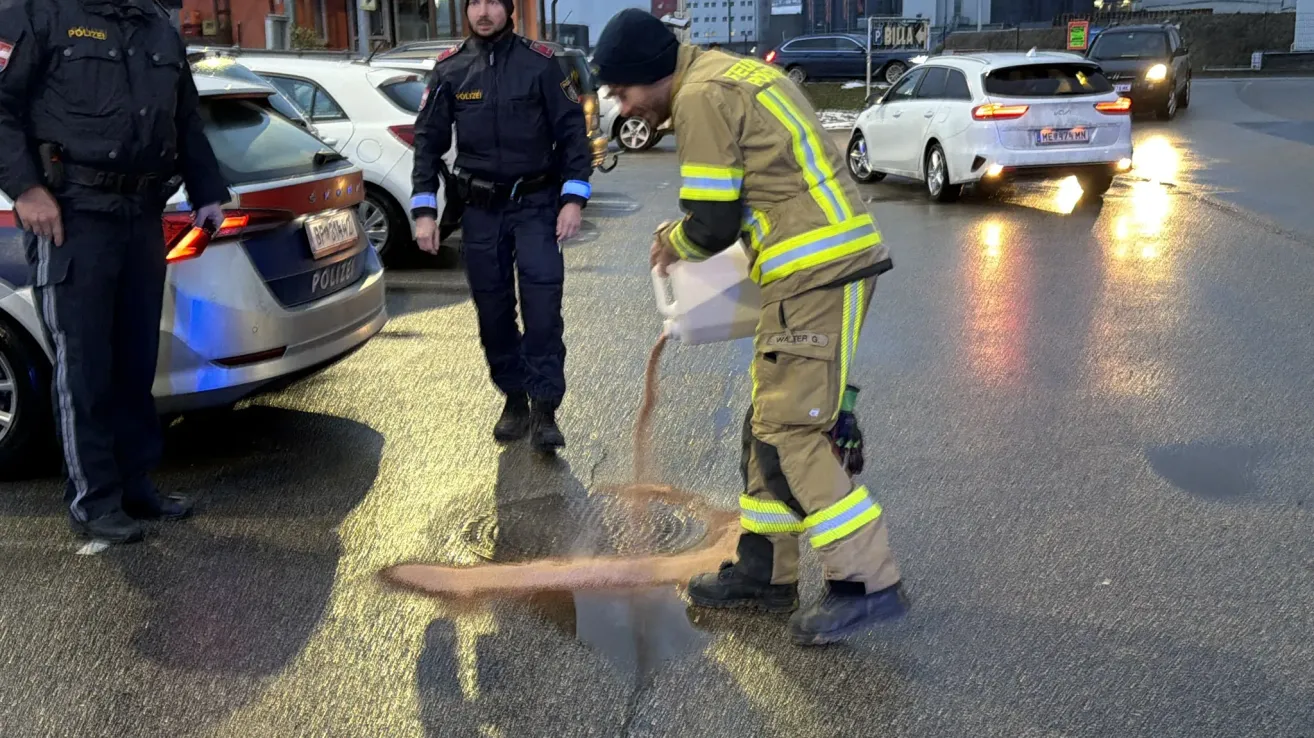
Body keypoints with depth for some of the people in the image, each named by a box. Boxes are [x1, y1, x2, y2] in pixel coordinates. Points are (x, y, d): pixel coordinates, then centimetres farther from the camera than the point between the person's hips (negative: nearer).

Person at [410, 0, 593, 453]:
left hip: (536, 205, -3)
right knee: (493, 311, 8)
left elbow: (571, 131, -2)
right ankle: (514, 400, 23)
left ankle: (544, 409, -9)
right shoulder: (449, 71, 4)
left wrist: (573, 199, -10)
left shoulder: (539, 63, -3)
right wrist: (424, 210, 1)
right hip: (480, 210, 3)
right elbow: (428, 141, 7)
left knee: (542, 306, -13)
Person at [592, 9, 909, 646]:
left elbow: (712, 225, -14)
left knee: (790, 432, -8)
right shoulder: (734, 74, 20)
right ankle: (765, 571, 22)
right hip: (833, 261, 10)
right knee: (772, 423, 13)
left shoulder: (700, 97, -11)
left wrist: (670, 244, 8)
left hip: (816, 274, -10)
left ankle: (868, 583, -2)